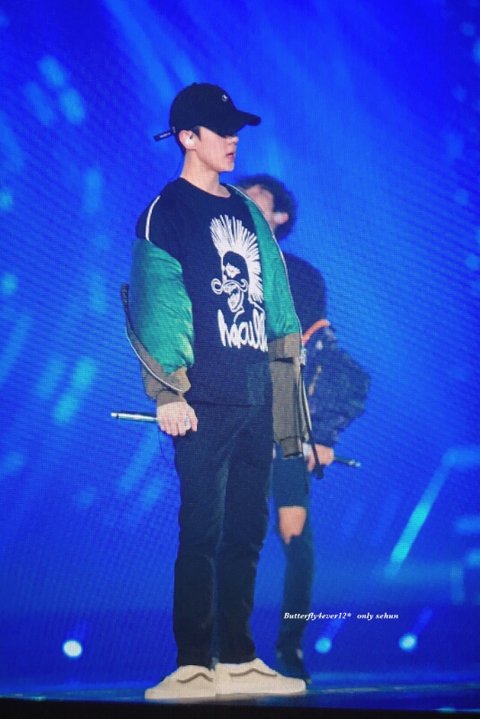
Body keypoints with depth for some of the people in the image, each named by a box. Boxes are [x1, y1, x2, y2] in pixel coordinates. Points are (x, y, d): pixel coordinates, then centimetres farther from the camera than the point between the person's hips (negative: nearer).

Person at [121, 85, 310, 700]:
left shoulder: (246, 213, 20)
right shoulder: (166, 212, 0)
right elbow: (156, 303, -9)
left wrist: (284, 387, 15)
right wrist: (169, 391, -18)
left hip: (256, 396, 7)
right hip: (206, 398, -7)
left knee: (246, 532, 8)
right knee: (203, 530, -7)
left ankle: (238, 661, 15)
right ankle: (192, 666, -2)